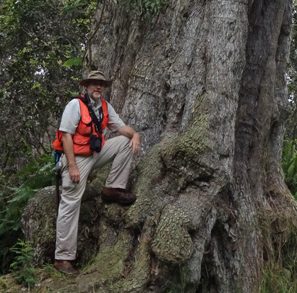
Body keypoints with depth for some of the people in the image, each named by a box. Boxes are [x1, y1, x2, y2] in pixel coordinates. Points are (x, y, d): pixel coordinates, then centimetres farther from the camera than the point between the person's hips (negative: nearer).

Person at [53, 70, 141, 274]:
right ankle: (63, 257, -1)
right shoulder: (75, 105, -14)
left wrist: (135, 134, -16)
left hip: (97, 154, 6)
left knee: (126, 141, -7)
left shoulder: (105, 106, 6)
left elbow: (120, 127, 7)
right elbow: (66, 136, -18)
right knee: (70, 204, -7)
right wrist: (72, 166, -23)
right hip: (78, 158, -6)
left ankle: (113, 189, -3)